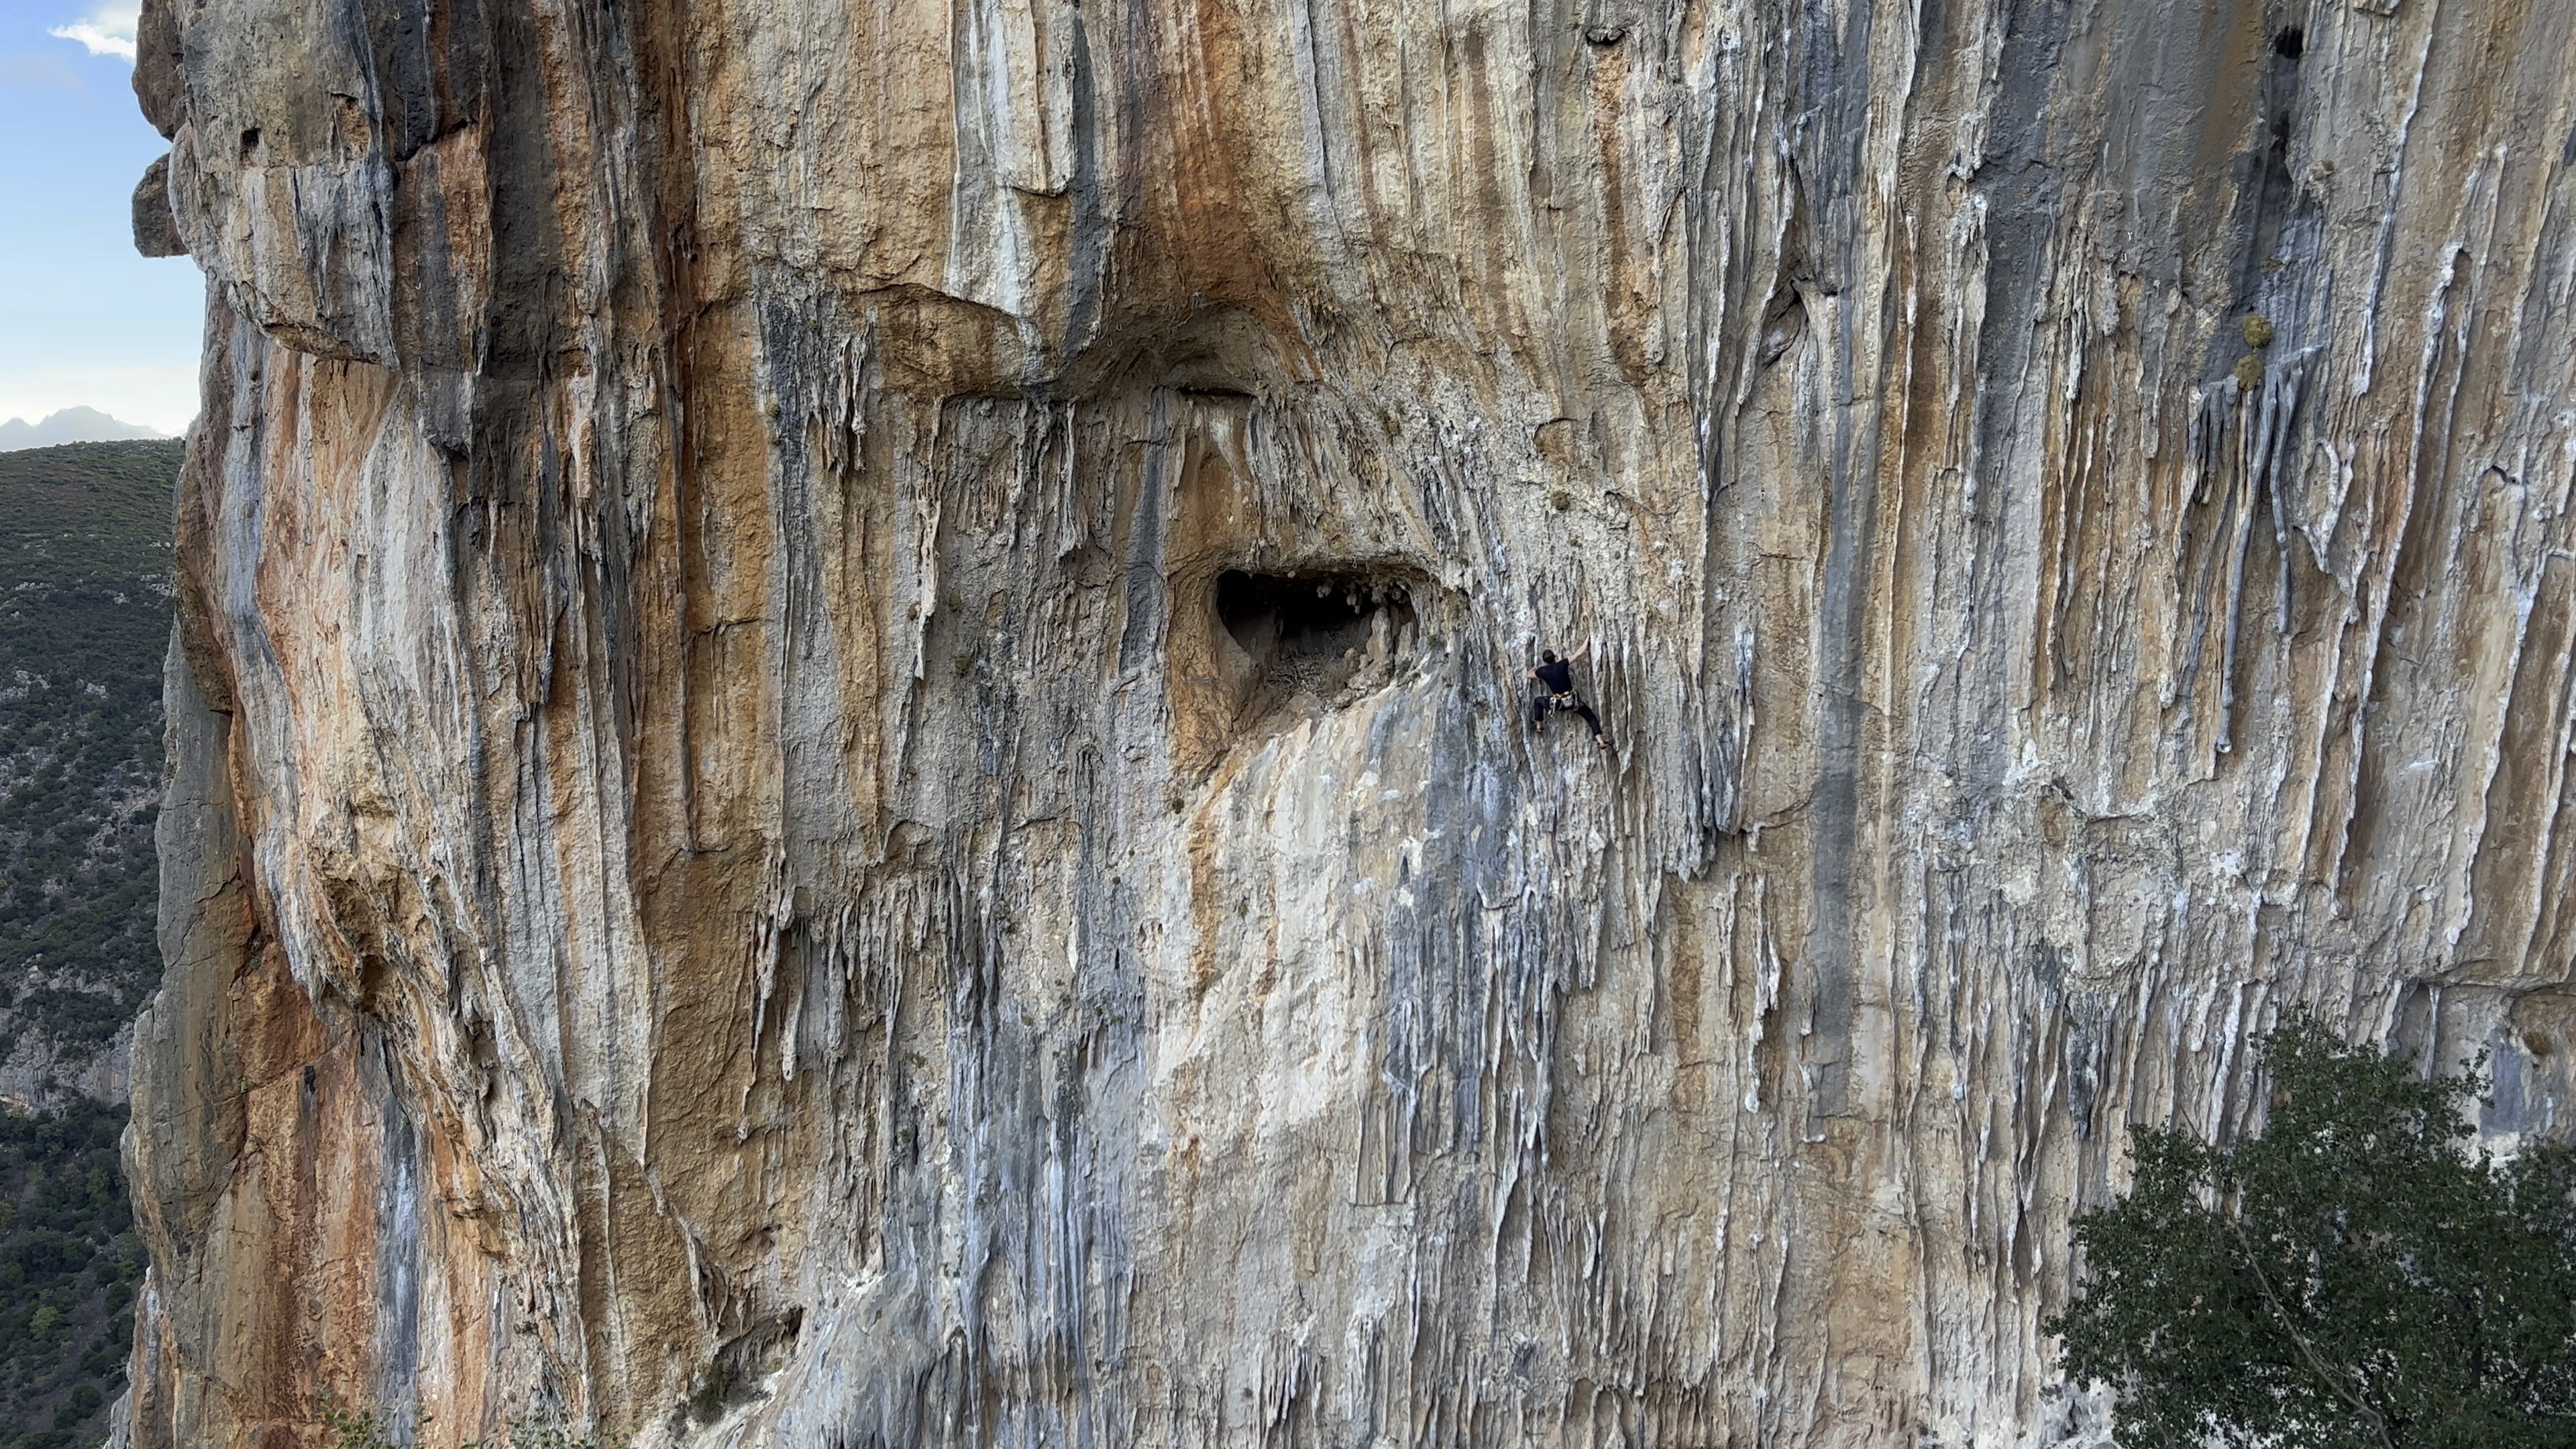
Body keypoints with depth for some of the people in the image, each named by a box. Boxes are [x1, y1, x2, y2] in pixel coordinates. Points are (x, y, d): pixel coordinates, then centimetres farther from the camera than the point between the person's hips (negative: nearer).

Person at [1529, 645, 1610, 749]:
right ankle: (1599, 739, -2)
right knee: (1590, 716, 13)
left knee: (1538, 701, 28)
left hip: (1558, 703, 1)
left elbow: (1529, 675, 14)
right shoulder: (1562, 665, -13)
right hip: (1572, 700, -1)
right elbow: (1579, 654, -12)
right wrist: (1587, 642, 3)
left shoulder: (1543, 671, -6)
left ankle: (1539, 726, 34)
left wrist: (1533, 669, 37)